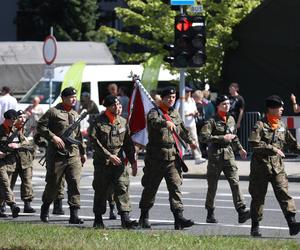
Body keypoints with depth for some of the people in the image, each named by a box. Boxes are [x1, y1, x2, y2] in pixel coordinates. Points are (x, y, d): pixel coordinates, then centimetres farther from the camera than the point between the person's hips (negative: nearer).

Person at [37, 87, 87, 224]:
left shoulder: (75, 114, 17)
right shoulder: (53, 112, -3)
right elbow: (40, 126, -7)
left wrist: (83, 152, 23)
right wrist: (53, 137, -17)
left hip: (73, 154, 5)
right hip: (57, 154, -5)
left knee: (75, 183, -6)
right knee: (53, 184, 4)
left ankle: (74, 214, -7)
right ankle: (45, 209, 25)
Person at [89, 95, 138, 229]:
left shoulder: (123, 122, 10)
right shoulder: (99, 122, -6)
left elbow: (128, 143, 15)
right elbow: (95, 142, -11)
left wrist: (133, 161, 11)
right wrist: (109, 156, -15)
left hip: (119, 162, 3)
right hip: (102, 162, -3)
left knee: (122, 187, -9)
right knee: (100, 190, 5)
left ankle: (125, 218, -14)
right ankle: (98, 219, 16)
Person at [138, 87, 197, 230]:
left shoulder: (175, 114, 14)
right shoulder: (154, 112, -6)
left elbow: (181, 129, 32)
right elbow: (153, 121, -31)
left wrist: (190, 140, 37)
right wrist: (166, 122, -48)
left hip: (173, 158, 4)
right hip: (156, 158, -4)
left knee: (175, 186, -9)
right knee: (150, 188, 7)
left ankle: (179, 218, -17)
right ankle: (144, 217, 24)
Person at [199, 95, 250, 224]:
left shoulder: (231, 119, 12)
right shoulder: (212, 121, -8)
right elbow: (203, 137, -20)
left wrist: (239, 148, 26)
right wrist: (222, 138, -21)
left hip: (229, 155, 4)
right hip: (215, 156, -4)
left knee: (235, 182, -10)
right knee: (212, 186, 4)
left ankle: (242, 211, -19)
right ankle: (210, 214, 16)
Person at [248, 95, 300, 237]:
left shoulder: (282, 126, 12)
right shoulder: (260, 125, -7)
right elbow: (255, 144, -20)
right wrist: (273, 149, -20)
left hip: (277, 166, 4)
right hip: (260, 166, -4)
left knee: (284, 193, -10)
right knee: (258, 196, 5)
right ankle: (255, 226, 15)